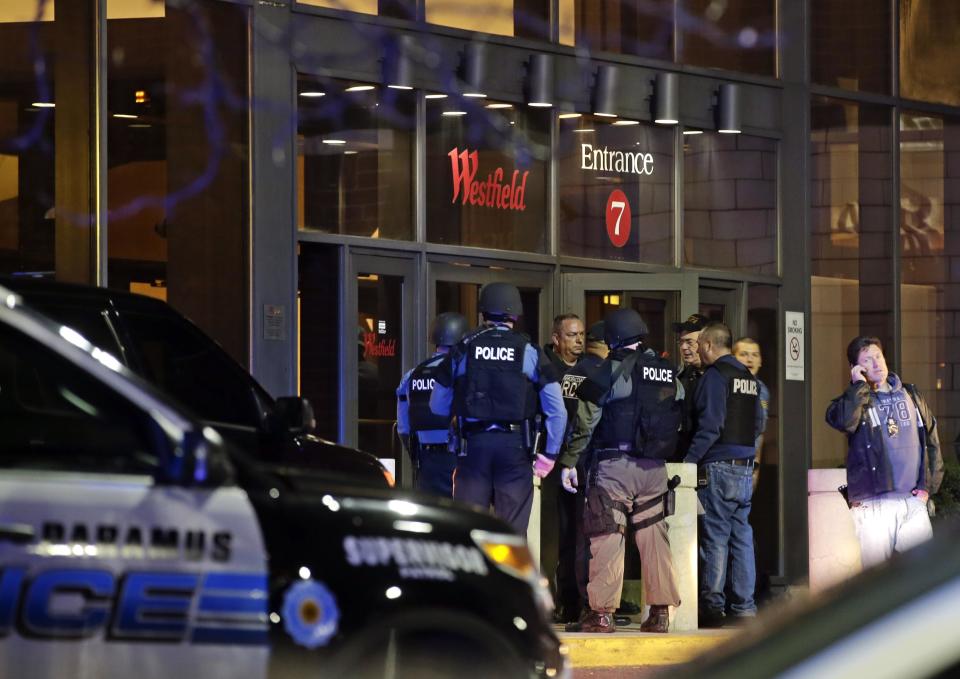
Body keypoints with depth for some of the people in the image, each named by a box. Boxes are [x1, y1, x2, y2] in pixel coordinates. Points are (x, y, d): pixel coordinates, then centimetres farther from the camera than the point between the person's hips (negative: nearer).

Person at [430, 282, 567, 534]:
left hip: (473, 444, 1)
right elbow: (556, 409, -3)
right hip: (515, 445, -1)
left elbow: (438, 406, 11)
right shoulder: (530, 353, 1)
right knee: (513, 532, 2)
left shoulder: (462, 350, 4)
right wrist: (549, 454, 5)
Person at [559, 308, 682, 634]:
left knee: (607, 536, -3)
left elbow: (586, 420, -8)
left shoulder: (612, 369, -5)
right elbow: (678, 421, 11)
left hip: (614, 464, -5)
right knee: (654, 537, 9)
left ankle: (602, 611, -7)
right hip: (655, 468, 5)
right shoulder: (668, 372, 10)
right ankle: (660, 610, 8)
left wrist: (569, 461, -5)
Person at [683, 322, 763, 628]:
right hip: (745, 467, 7)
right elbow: (757, 422, 18)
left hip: (718, 465, -7)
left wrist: (689, 461, -13)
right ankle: (744, 606, 7)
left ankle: (712, 606, -6)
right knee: (742, 536, 8)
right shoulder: (748, 377, 16)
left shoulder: (714, 376, -9)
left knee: (715, 537, -5)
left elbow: (709, 425, -16)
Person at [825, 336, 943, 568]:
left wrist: (928, 486, 7)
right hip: (873, 503, -3)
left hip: (914, 501, 3)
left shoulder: (911, 396, 15)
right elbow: (843, 420, -22)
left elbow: (932, 442, 17)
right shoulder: (855, 400, 3)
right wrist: (859, 385, -10)